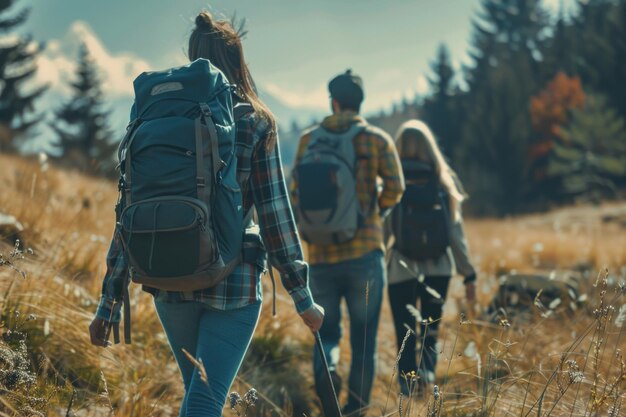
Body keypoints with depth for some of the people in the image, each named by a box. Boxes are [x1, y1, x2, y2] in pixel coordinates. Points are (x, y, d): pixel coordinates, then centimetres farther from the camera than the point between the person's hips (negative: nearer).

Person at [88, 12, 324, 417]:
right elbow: (276, 214, -7)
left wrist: (110, 302, 5)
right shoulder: (256, 124, -5)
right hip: (233, 284, -4)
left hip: (170, 284, 4)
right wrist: (303, 298, 0)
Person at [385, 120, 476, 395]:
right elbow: (455, 233, -2)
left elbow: (382, 234, -6)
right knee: (431, 328, 15)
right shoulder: (443, 184, -3)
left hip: (401, 270, -2)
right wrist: (468, 274, 5)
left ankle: (408, 388, -4)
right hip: (439, 268, 2)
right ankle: (428, 367, -13)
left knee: (405, 334, 8)